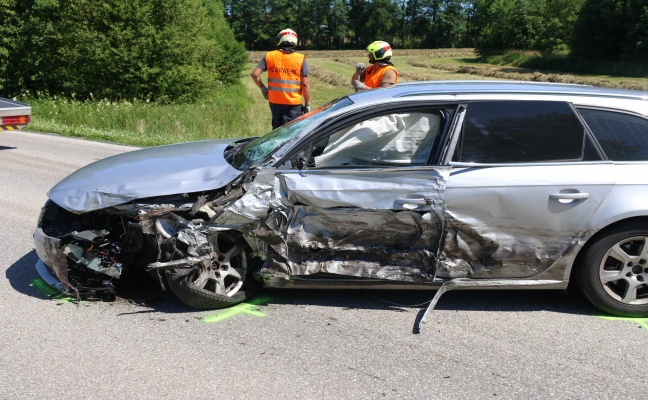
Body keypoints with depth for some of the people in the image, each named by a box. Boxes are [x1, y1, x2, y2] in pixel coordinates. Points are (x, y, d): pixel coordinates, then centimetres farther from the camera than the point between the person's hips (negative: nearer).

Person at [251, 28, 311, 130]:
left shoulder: (269, 56, 1)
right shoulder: (300, 59, -5)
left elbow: (254, 74, -3)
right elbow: (305, 84, -7)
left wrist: (263, 88, 12)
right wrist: (307, 104, 0)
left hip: (274, 101, 3)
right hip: (293, 103, -3)